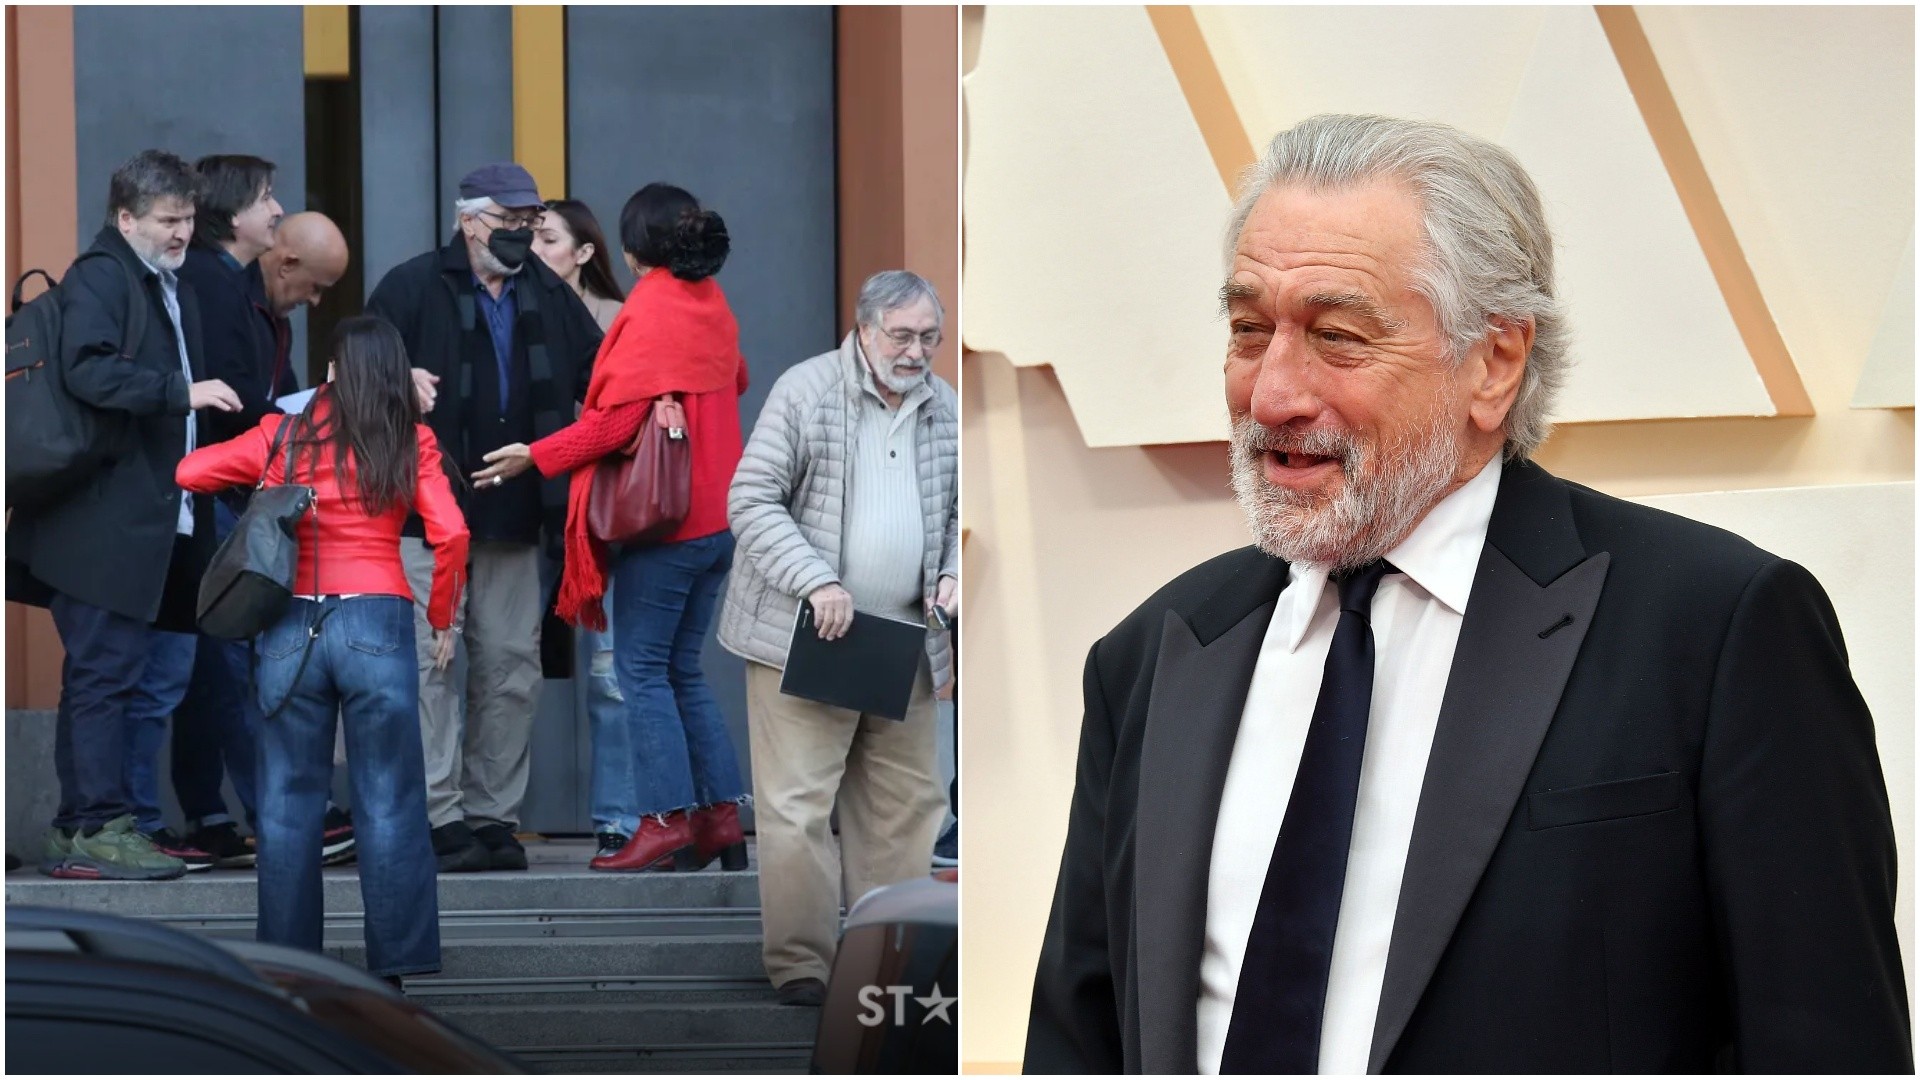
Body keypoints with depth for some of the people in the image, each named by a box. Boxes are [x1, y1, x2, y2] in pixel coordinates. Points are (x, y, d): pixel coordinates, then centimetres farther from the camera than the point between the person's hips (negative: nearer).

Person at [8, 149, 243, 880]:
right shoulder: (97, 279, -8)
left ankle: (79, 830, 14)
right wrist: (182, 392, -25)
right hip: (103, 522, -9)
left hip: (155, 518, 9)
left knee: (108, 675, 10)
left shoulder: (174, 292, 21)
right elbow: (87, 371, -23)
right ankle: (95, 829, -6)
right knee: (105, 673, -8)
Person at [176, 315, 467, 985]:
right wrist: (443, 620, 6)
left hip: (292, 626, 1)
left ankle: (288, 958, 10)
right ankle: (395, 959, 2)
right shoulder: (412, 442, 3)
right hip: (377, 623, -1)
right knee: (389, 801, 3)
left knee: (288, 801, 9)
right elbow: (450, 533, -7)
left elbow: (186, 473, 9)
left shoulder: (282, 437, 6)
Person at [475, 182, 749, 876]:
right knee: (684, 670, 13)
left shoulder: (649, 310, -13)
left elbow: (620, 419, -19)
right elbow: (736, 380, 29)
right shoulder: (712, 304, 11)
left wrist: (537, 457, -14)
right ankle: (721, 815, 10)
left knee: (642, 668, -3)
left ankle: (666, 819, -6)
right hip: (716, 518, 8)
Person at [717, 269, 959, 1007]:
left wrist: (954, 572, 1)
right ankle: (799, 960, 0)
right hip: (807, 637, -6)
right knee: (797, 805, -6)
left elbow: (962, 509, 21)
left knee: (904, 802, 9)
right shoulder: (806, 392, -9)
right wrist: (815, 582, -21)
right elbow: (751, 501, -11)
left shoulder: (947, 409, 9)